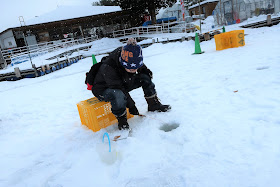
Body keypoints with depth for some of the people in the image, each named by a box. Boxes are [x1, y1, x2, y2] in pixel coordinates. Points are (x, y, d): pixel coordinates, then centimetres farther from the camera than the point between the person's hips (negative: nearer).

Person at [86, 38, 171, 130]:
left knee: (145, 77, -10)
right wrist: (130, 104, -31)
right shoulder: (108, 67, -36)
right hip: (103, 89, -6)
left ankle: (154, 104, 4)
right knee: (118, 95, -43)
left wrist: (146, 71, -14)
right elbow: (117, 88, -34)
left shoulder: (134, 61, -15)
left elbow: (142, 68, 8)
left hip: (123, 83, 7)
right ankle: (121, 120, -18)